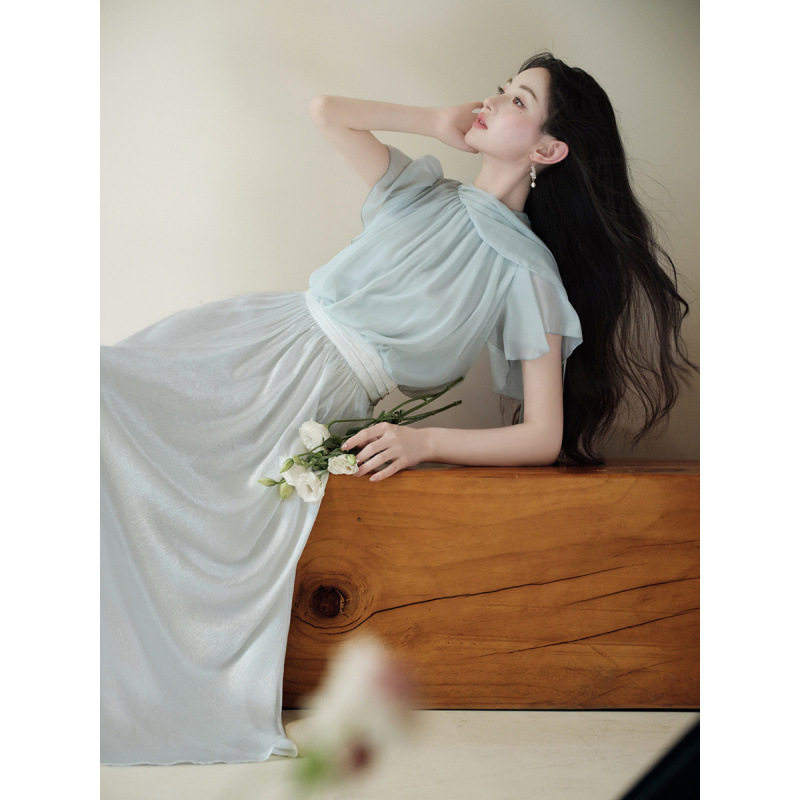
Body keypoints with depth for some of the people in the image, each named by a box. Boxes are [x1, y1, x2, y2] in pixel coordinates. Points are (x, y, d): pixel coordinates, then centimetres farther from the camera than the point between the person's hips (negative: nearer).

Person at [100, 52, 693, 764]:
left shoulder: (527, 273, -6)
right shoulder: (421, 189, 12)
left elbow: (545, 438, -10)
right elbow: (326, 111, 14)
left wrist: (425, 443, -21)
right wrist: (437, 122, 10)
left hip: (313, 393, -6)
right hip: (255, 334, 6)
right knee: (110, 391, -10)